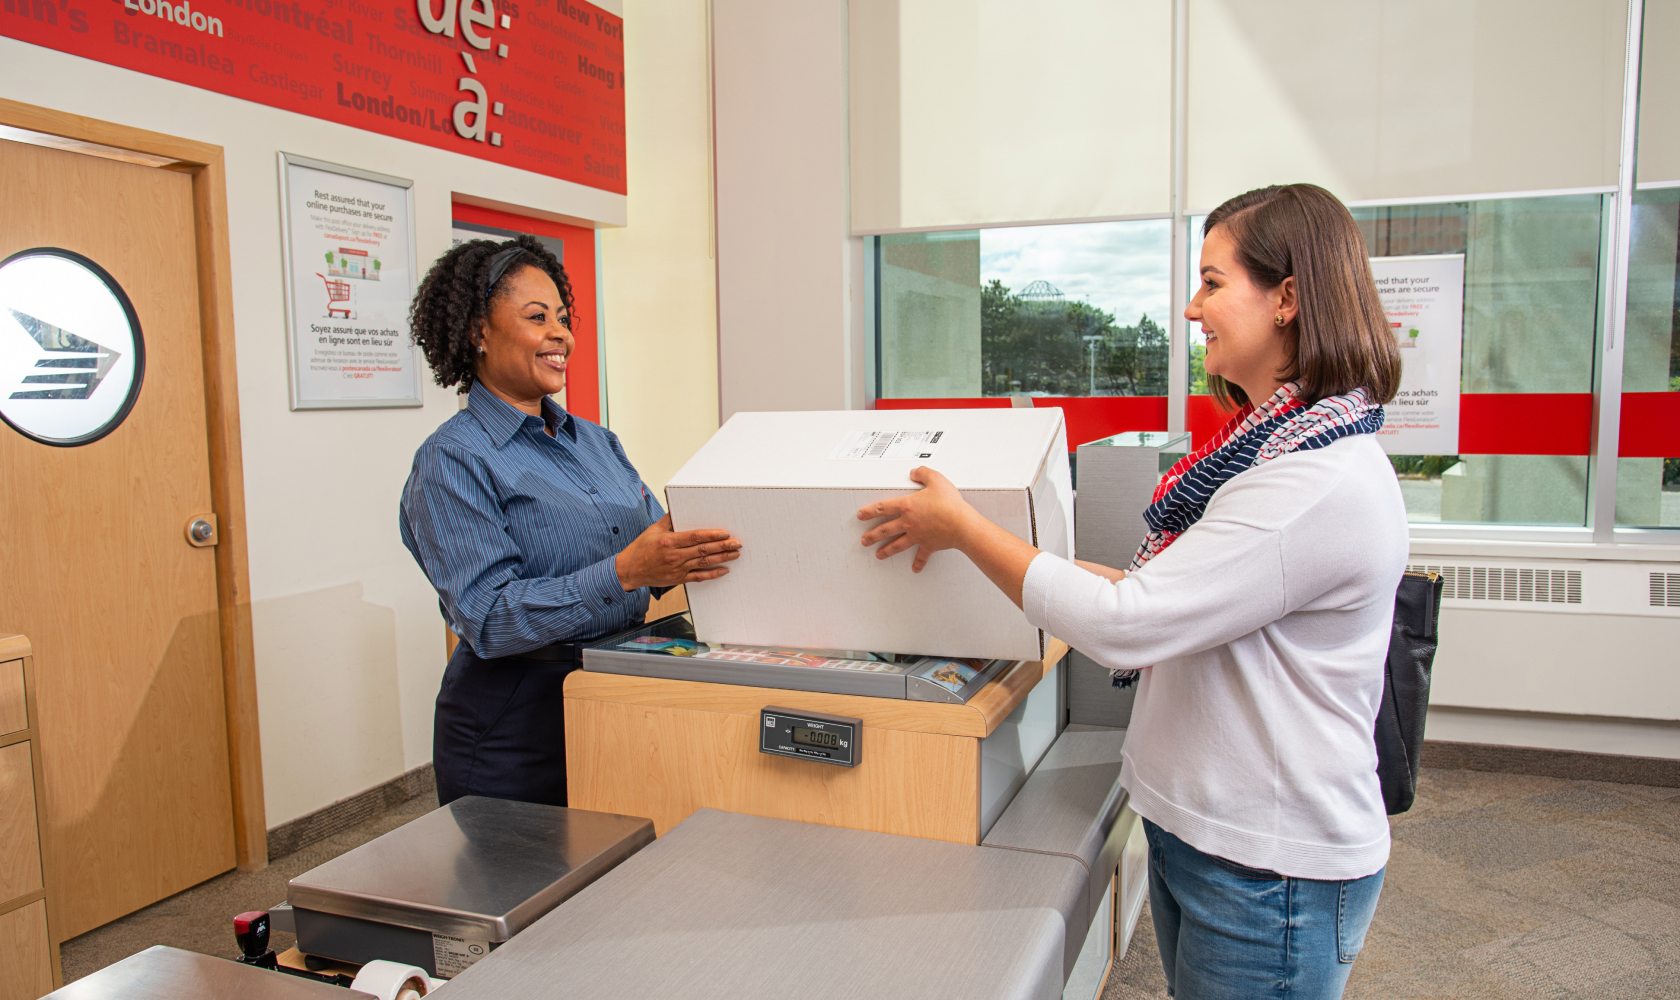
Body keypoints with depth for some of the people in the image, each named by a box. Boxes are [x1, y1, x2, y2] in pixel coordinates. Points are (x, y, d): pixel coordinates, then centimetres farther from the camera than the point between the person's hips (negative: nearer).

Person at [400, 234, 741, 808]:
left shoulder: (596, 441, 12)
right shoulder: (452, 460, -10)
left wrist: (694, 553, -14)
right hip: (515, 724, -6)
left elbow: (653, 538, 8)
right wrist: (624, 573, -28)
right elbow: (487, 616, -18)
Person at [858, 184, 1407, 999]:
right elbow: (1167, 595, 12)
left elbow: (1124, 624, -28)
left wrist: (960, 527, -17)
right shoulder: (1269, 445, 8)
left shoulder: (1322, 483, -26)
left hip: (1272, 871, -9)